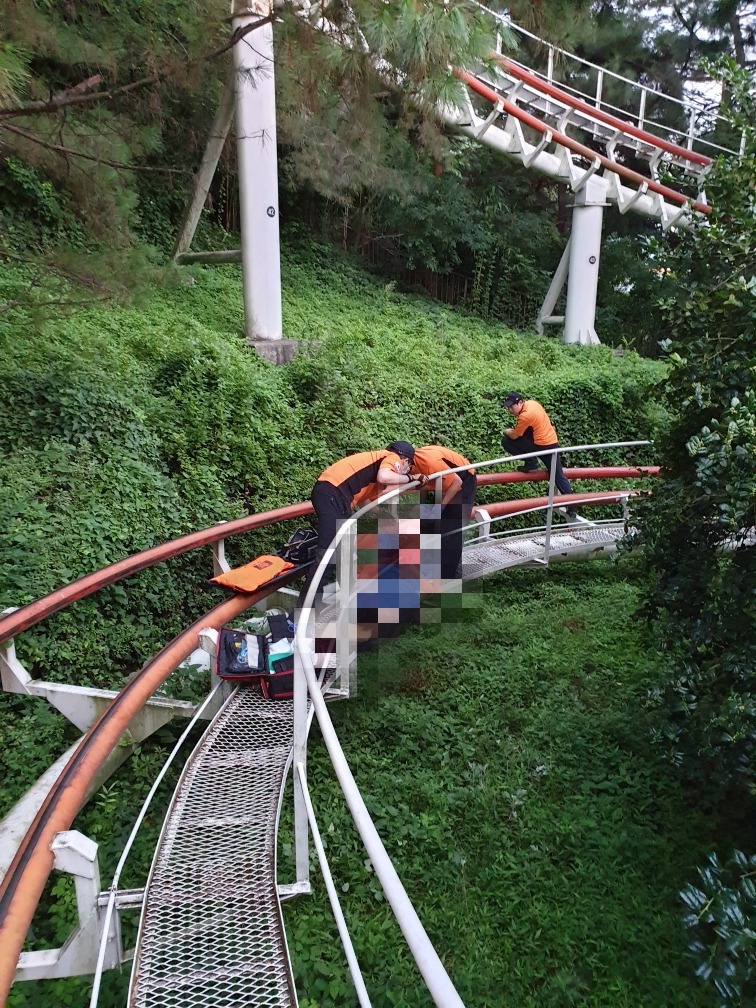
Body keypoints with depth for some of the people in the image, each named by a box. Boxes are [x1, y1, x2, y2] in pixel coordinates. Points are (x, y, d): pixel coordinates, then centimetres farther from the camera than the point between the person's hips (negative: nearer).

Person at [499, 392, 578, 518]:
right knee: (558, 476, 14)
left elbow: (514, 436, -12)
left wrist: (507, 431, 9)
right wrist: (512, 430, 13)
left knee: (506, 441, -6)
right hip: (552, 442, 9)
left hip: (542, 446, -9)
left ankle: (531, 464, 1)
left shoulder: (525, 415, -21)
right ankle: (572, 505, 14)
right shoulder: (532, 402, 5)